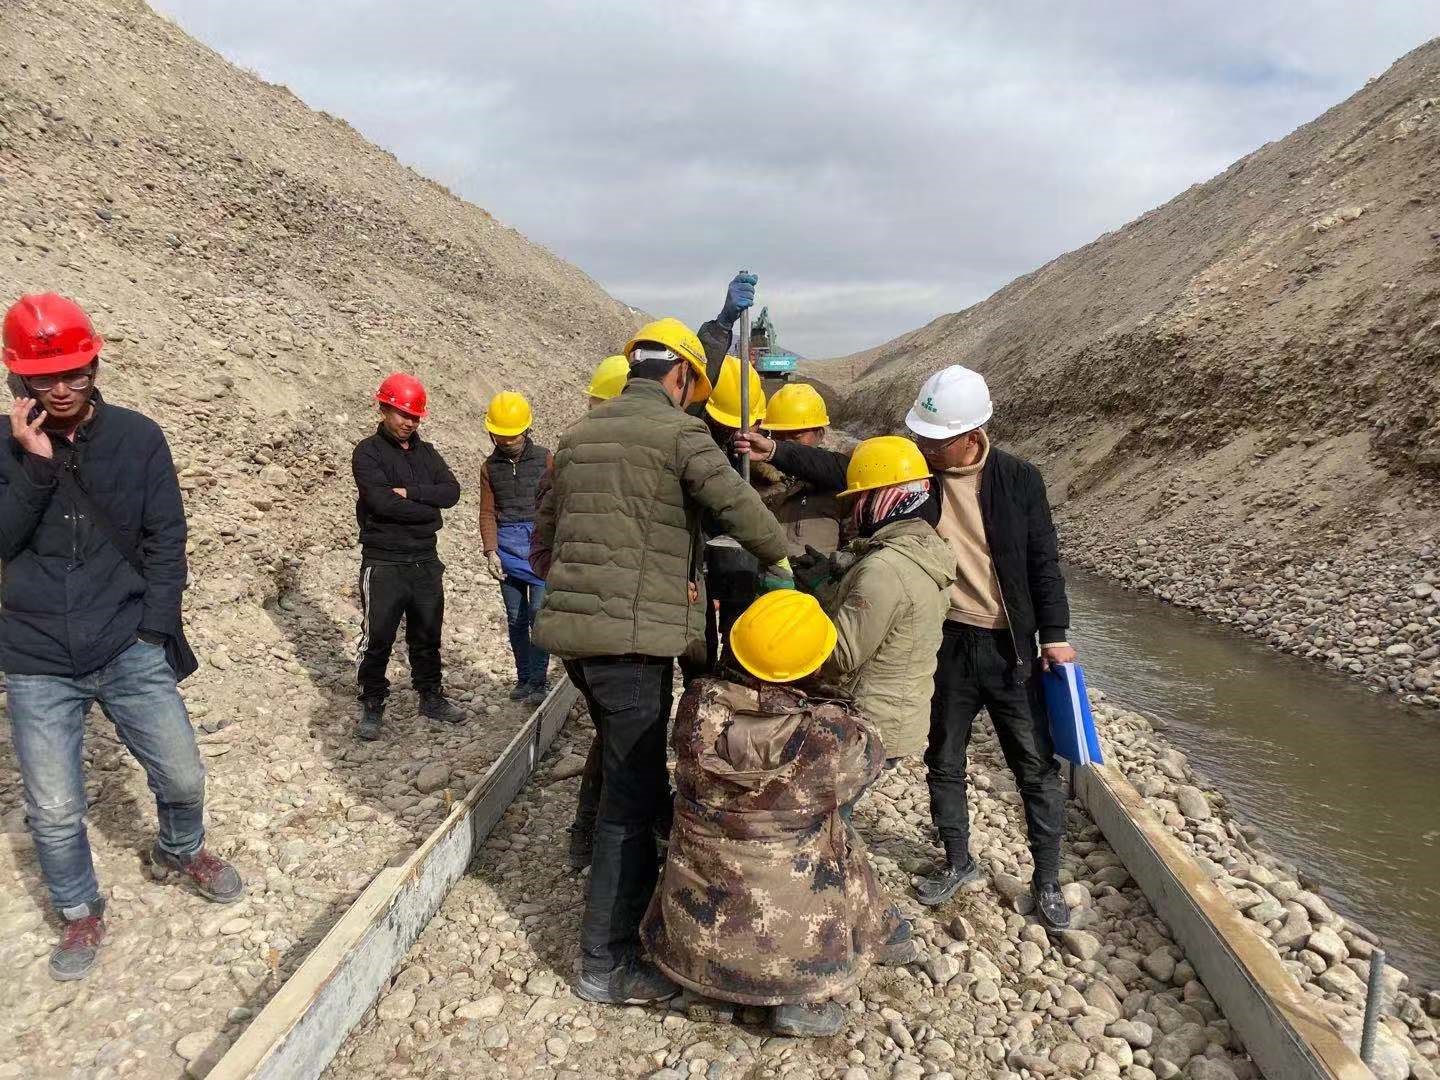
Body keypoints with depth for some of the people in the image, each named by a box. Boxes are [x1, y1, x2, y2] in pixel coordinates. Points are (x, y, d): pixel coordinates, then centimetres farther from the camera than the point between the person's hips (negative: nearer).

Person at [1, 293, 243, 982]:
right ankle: (81, 913, 31)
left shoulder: (138, 438, -2)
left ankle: (179, 853, 39)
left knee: (182, 776, 7)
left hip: (129, 651, 0)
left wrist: (154, 631, -5)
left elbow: (165, 538, 0)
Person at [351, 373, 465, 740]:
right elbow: (381, 501, -20)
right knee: (378, 638, 1)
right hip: (384, 563, -5)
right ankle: (372, 706, 15)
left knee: (427, 635, 14)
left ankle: (431, 697, 27)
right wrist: (428, 508, -11)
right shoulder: (368, 452, -5)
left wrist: (409, 493, -16)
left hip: (426, 561, 5)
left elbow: (451, 490, -4)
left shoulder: (426, 452, 12)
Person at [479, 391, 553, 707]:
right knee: (516, 618, 8)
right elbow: (487, 513, 8)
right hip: (507, 547, 3)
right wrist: (491, 551, -5)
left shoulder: (544, 459, 2)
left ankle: (538, 681, -3)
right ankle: (523, 678, 17)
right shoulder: (490, 467, 10)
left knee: (539, 613, -9)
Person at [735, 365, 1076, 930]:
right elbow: (840, 468, -15)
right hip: (945, 644, 2)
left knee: (1036, 768, 8)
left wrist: (1054, 634, -6)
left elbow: (1043, 561, -3)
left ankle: (1046, 880, 28)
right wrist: (776, 452, -29)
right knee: (944, 762, 16)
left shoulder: (1019, 479, -7)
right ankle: (957, 862, 39)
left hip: (1010, 647, -2)